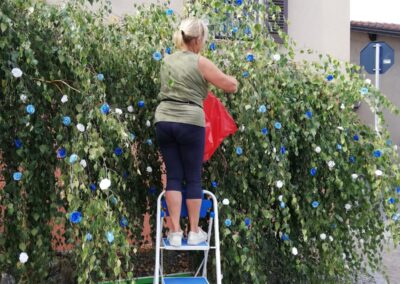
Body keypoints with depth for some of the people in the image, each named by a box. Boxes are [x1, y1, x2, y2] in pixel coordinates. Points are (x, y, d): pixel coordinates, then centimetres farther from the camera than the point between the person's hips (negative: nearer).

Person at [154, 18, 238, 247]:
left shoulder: (168, 60, 14)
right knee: (193, 178, 5)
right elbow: (232, 86, -2)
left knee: (173, 176, 8)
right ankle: (195, 232, 13)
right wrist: (230, 78, 21)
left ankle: (175, 232, 7)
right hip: (190, 122, -5)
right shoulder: (200, 63, -5)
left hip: (164, 119, 5)